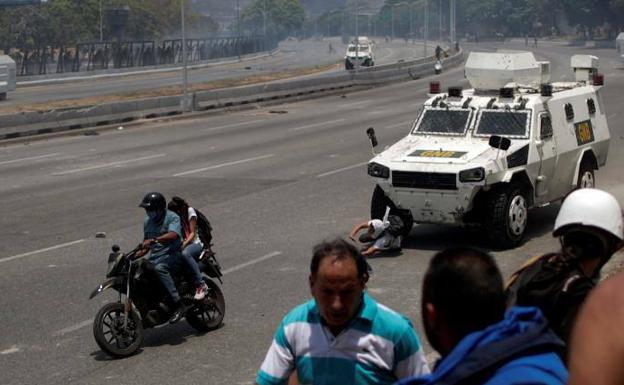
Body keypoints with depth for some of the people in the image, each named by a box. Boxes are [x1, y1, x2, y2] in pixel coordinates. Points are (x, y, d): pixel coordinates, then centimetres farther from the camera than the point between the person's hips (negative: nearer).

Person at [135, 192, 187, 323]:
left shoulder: (172, 218, -8)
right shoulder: (147, 222, 16)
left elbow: (173, 235, -29)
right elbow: (146, 246, 25)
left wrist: (153, 240, -41)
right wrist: (134, 256, 8)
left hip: (172, 255, -8)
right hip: (155, 258, 8)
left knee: (160, 268, -38)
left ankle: (178, 305, -37)